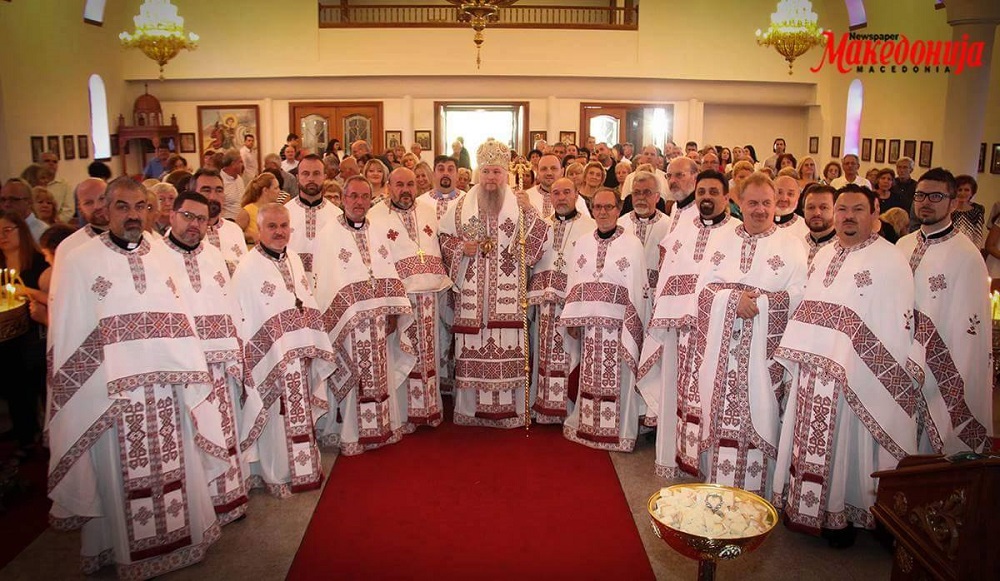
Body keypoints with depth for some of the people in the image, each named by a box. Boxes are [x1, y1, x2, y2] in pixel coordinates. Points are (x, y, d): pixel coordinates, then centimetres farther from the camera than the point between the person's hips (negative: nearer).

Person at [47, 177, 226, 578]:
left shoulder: (162, 256, 9)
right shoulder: (78, 262, -4)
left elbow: (180, 320, 10)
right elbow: (66, 335, -3)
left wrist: (189, 376, 7)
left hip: (167, 388, 4)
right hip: (110, 393, -3)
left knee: (173, 467, 12)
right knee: (122, 478, 9)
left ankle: (179, 536, 31)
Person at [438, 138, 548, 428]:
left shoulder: (520, 203, 7)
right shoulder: (463, 204, 10)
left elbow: (535, 243, 1)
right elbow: (445, 238, 15)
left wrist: (530, 212, -12)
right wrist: (461, 247, -4)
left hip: (508, 292, -1)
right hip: (472, 292, 1)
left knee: (508, 346, -3)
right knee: (473, 346, 1)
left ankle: (508, 409, 8)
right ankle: (472, 407, 13)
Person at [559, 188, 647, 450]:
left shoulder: (632, 244, -2)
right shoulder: (582, 243, 10)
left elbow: (637, 288, -6)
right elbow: (573, 283, 9)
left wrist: (632, 325, -11)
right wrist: (572, 319, 4)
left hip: (618, 320, -3)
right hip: (589, 321, 4)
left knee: (617, 377, 0)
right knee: (589, 376, 10)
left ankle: (619, 431, 12)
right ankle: (586, 425, 22)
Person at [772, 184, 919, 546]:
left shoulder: (891, 261, -9)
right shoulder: (823, 256, 12)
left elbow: (899, 325, -12)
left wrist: (885, 379, -14)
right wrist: (799, 358, 12)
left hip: (859, 377, -6)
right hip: (813, 372, 6)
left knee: (845, 445, 5)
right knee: (809, 442, 13)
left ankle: (842, 514, 22)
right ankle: (804, 506, 27)